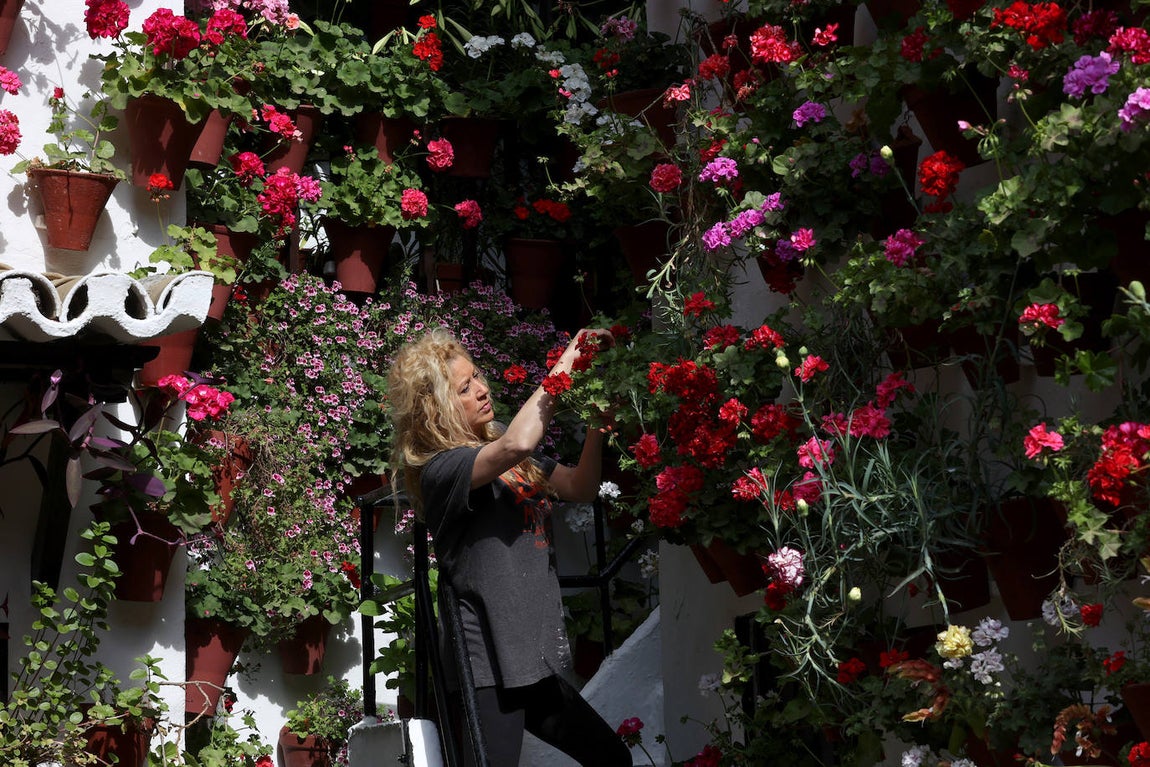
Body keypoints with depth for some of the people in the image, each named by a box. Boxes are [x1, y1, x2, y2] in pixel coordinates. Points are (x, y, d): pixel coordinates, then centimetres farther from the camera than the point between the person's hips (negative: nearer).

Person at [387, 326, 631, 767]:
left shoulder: (507, 455, 13)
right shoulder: (441, 469, -14)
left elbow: (581, 488, 12)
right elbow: (515, 445, -32)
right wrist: (561, 370, -21)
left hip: (535, 657, 9)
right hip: (488, 668, -9)